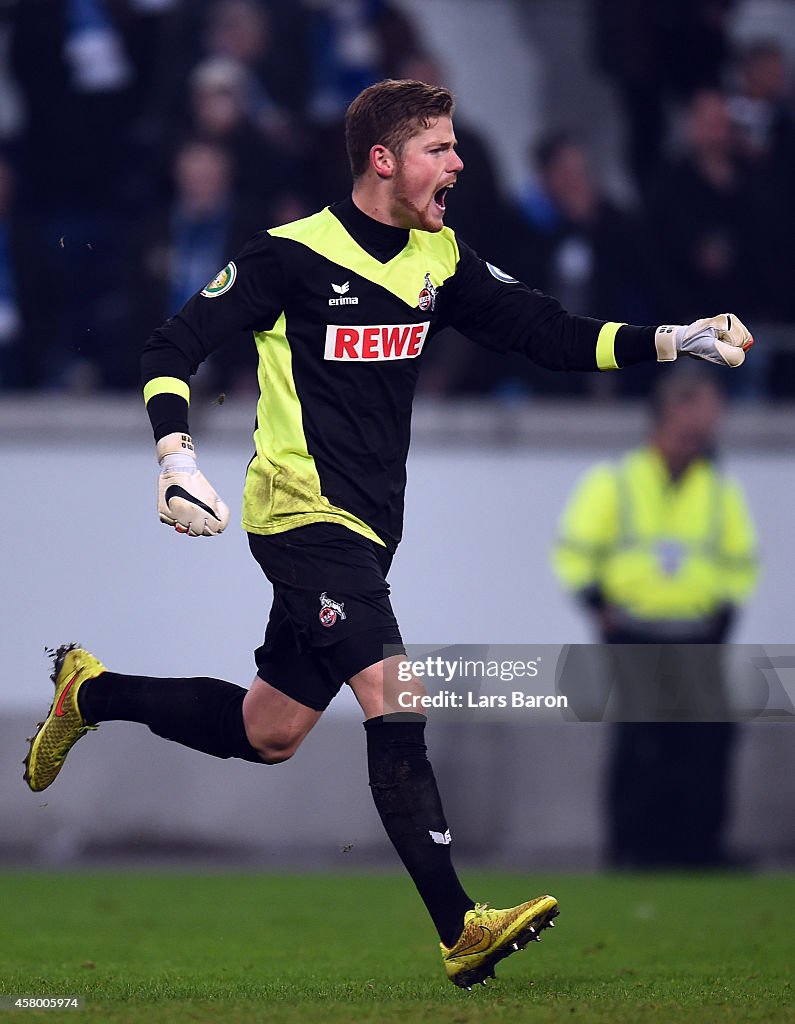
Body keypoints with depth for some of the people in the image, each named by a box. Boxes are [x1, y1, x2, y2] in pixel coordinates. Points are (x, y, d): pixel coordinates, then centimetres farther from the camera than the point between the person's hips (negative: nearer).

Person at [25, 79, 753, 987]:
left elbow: (542, 331, 6)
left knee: (268, 732, 15)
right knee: (392, 697, -22)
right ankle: (459, 929, -24)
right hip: (303, 513, -8)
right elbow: (171, 349, -9)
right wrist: (176, 457, -23)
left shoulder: (441, 260, 7)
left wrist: (672, 340, -6)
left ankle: (91, 692, 39)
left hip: (365, 528, 8)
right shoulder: (292, 255, -12)